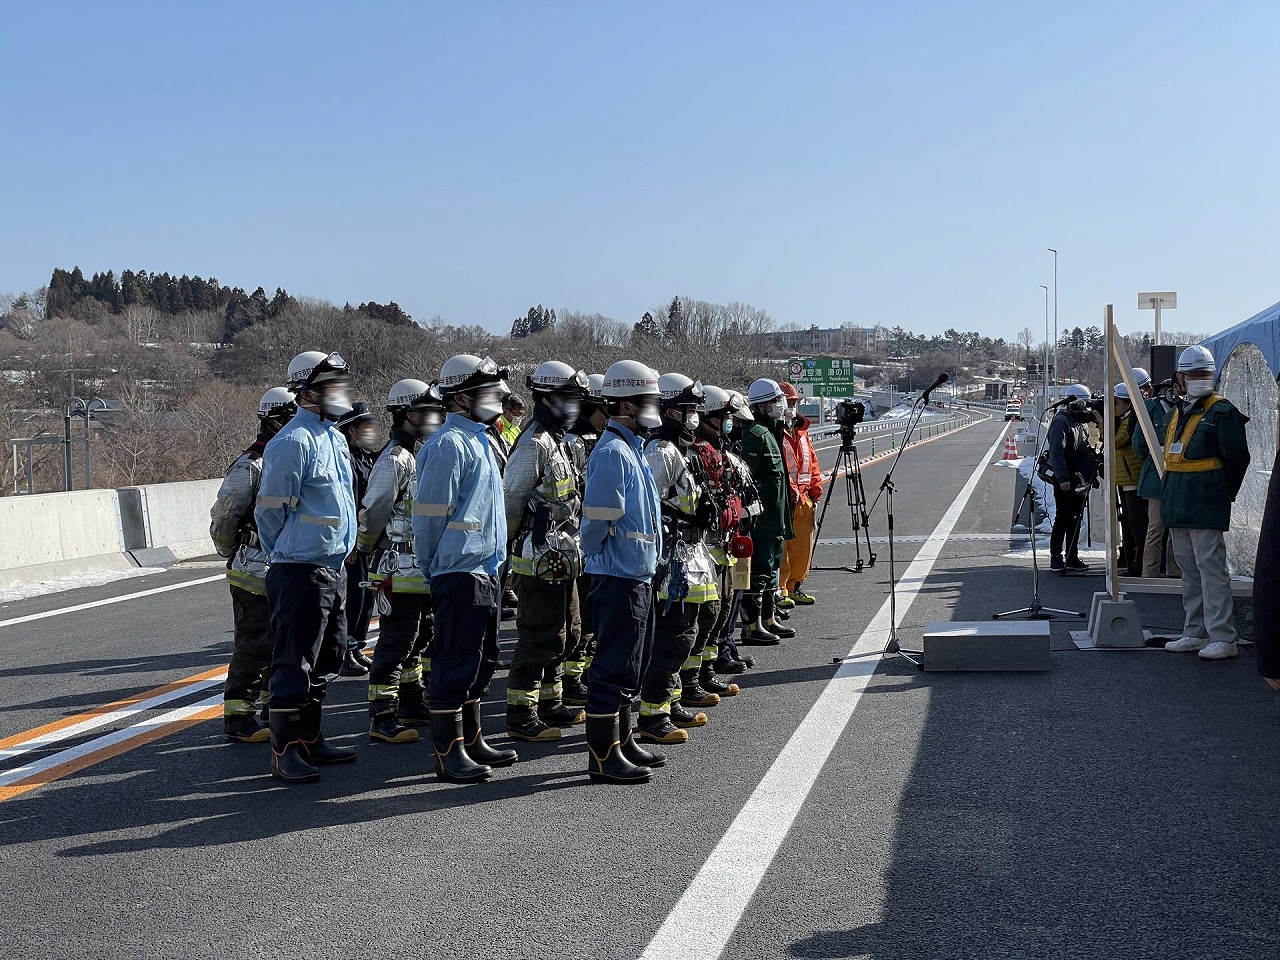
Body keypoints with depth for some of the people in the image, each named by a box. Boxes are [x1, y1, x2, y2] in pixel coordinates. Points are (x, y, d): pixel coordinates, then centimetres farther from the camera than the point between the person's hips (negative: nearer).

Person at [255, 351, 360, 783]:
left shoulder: (335, 439, 15)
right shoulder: (291, 443, -15)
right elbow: (270, 511, -12)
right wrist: (286, 561, 0)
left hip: (333, 569, 9)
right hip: (301, 571, -9)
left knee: (324, 662, 16)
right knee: (294, 663, -4)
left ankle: (310, 739, 27)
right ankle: (285, 751, 3)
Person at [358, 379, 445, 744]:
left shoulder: (420, 456, 15)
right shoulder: (394, 461, -16)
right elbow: (371, 514, -17)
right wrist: (369, 555, -6)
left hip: (422, 569, 10)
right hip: (399, 571, -10)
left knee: (419, 639, 18)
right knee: (394, 642, -6)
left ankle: (413, 706, 30)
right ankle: (382, 719, -1)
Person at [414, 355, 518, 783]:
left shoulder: (479, 439, 17)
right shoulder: (449, 443, -14)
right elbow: (430, 513, -14)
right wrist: (432, 567, -6)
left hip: (484, 570, 10)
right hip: (459, 572, -10)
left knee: (480, 662, 16)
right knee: (455, 663, -5)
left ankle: (472, 742, 27)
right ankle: (448, 754, 2)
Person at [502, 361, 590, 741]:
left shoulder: (560, 443, 16)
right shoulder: (534, 444, -15)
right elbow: (510, 500, -16)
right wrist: (507, 548, -10)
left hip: (561, 557, 10)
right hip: (540, 557, -10)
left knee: (561, 633, 18)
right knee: (537, 638, -6)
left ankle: (549, 703, 29)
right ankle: (521, 716, 1)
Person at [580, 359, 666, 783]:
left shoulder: (632, 449, 16)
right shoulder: (612, 453, -17)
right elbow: (598, 518, -19)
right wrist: (598, 555, -4)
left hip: (637, 576, 10)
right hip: (618, 577, -10)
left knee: (628, 667, 17)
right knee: (614, 666, -6)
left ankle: (622, 743, 27)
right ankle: (603, 756, 0)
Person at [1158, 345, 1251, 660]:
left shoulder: (1221, 411, -9)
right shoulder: (1178, 413, 15)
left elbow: (1237, 458, -9)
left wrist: (1224, 493, -1)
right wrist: (1172, 498, 16)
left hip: (1206, 507, -9)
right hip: (1178, 508, 9)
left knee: (1211, 568, -9)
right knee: (1189, 570, 13)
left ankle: (1222, 638, -7)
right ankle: (1195, 633, 21)